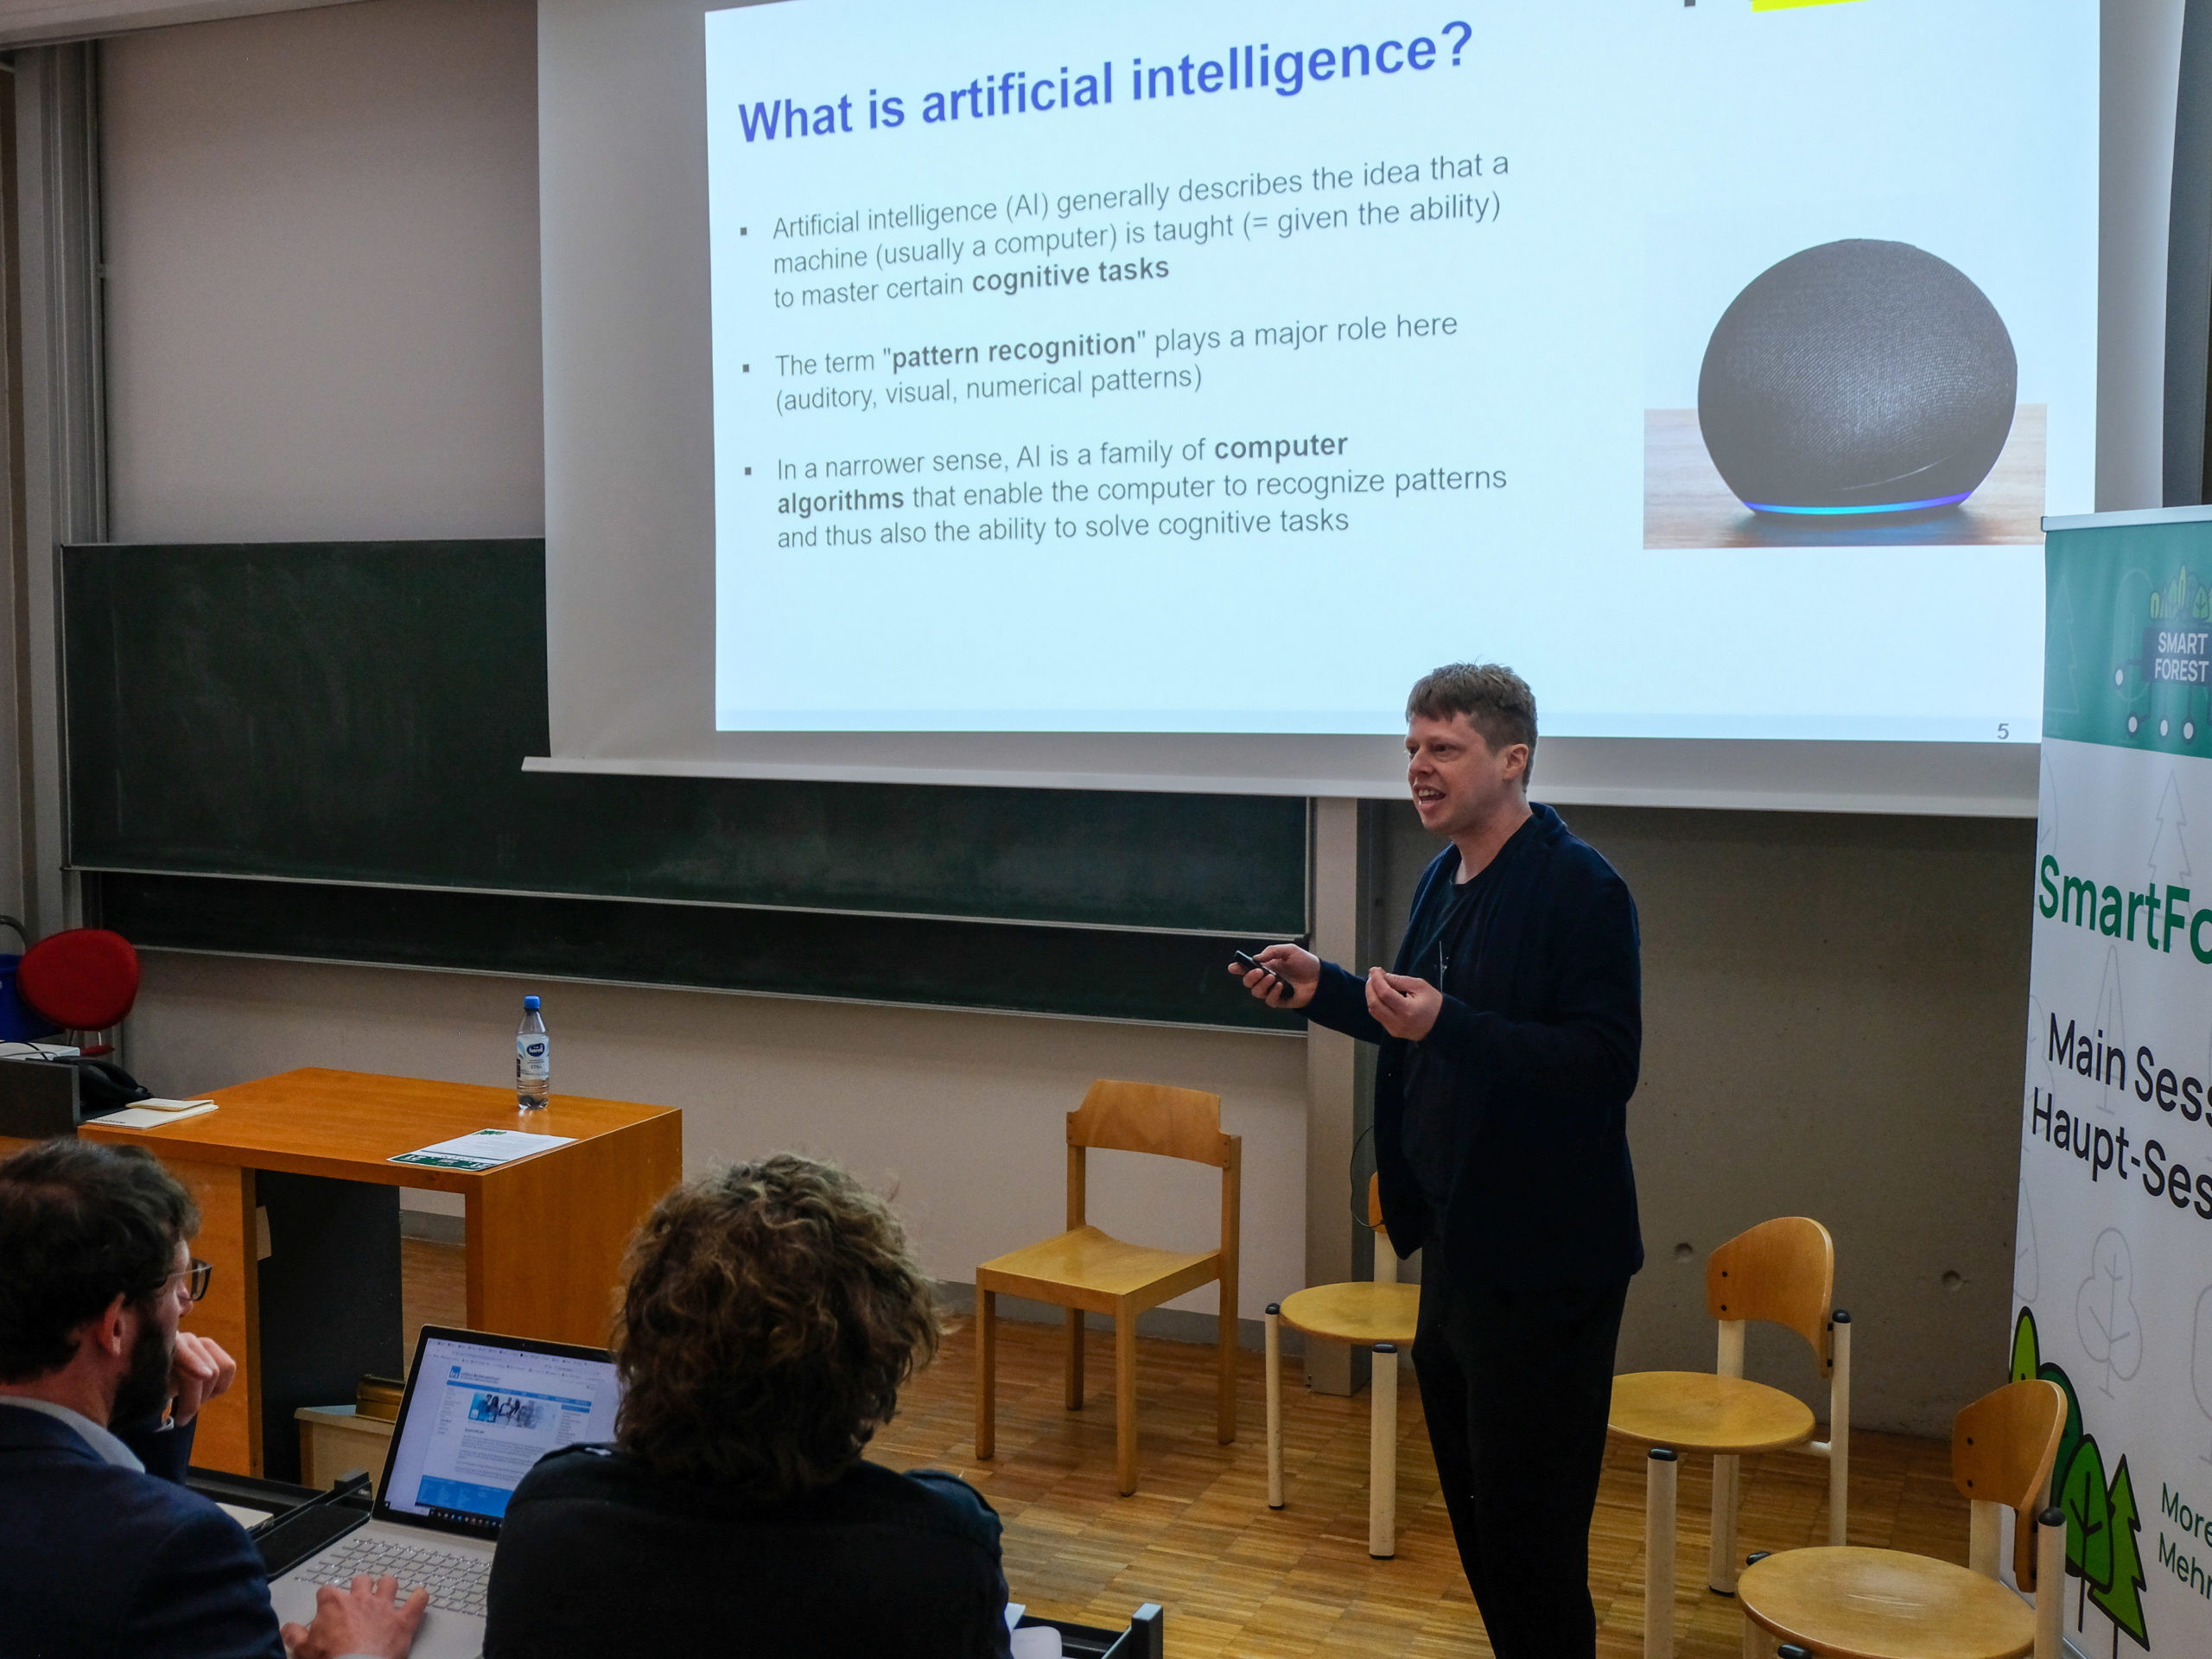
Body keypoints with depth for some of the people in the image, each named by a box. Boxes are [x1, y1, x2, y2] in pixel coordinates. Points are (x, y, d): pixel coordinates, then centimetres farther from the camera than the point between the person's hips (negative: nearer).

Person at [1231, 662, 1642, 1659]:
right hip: (1457, 1241, 10)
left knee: (1527, 1527, -1)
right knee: (1475, 1506, 21)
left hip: (1543, 1264, -9)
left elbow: (1606, 1061, -25)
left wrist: (1448, 1023, -32)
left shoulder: (1580, 889, -18)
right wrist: (1326, 991, 7)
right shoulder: (1444, 882, 11)